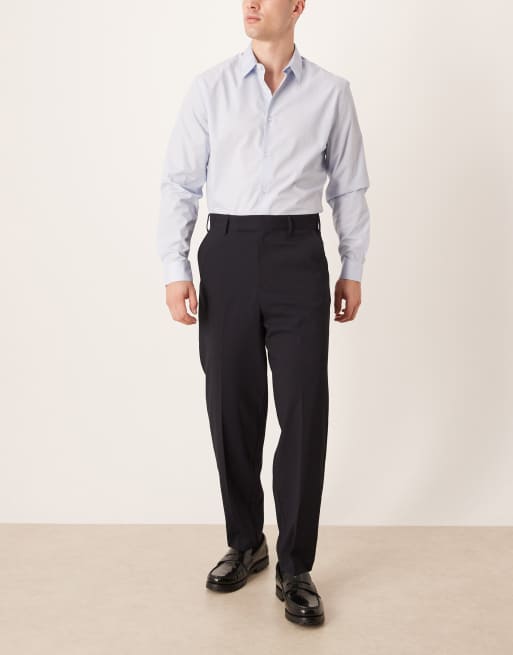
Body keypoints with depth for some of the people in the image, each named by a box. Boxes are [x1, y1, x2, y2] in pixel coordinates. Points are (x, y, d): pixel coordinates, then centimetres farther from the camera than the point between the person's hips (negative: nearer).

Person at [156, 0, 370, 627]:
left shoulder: (331, 92, 7)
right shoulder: (209, 88, 6)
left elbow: (349, 187, 10)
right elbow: (179, 182, 3)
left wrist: (353, 270, 8)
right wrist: (175, 268, -5)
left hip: (298, 257, -1)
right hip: (227, 254, 1)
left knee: (305, 410, -3)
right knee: (232, 409, 8)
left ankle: (294, 568, 13)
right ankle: (245, 544, 29)